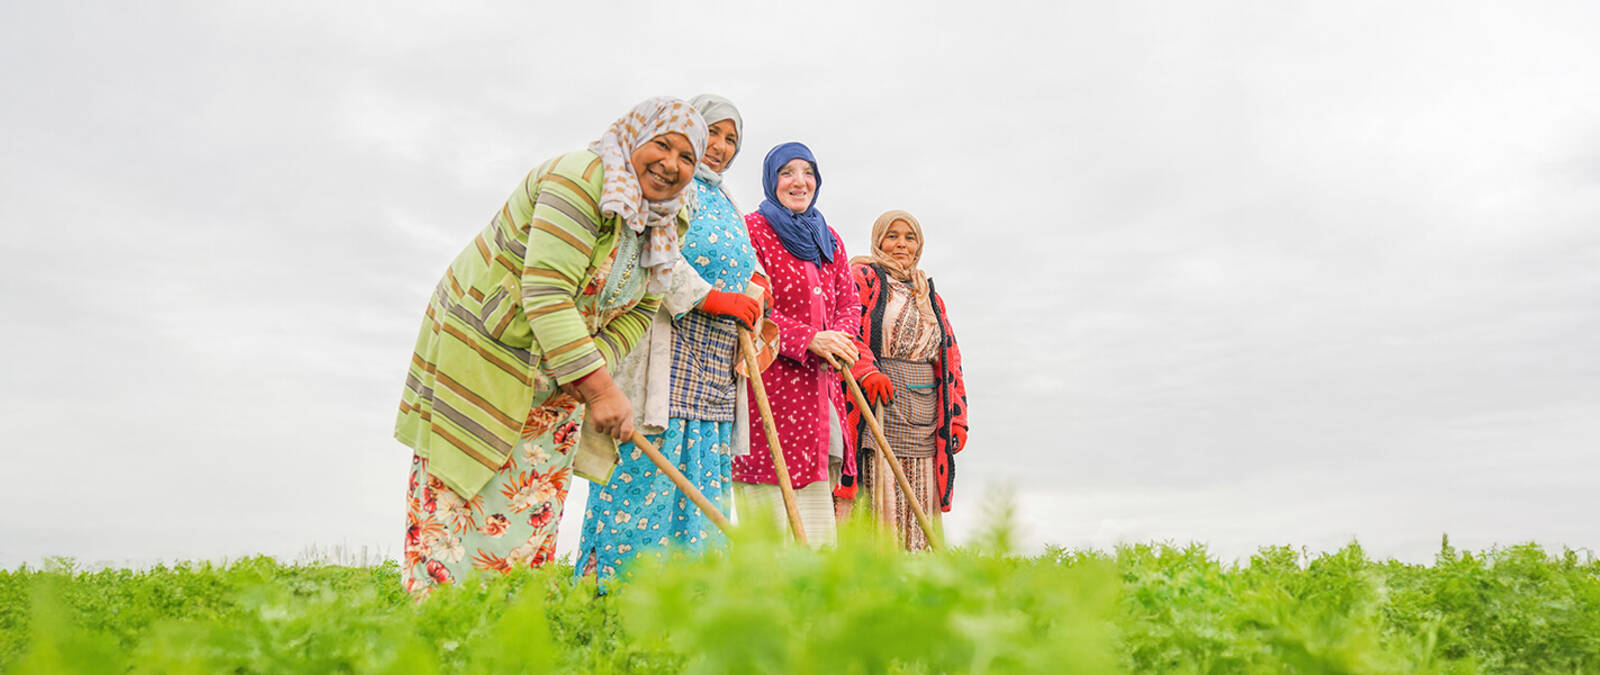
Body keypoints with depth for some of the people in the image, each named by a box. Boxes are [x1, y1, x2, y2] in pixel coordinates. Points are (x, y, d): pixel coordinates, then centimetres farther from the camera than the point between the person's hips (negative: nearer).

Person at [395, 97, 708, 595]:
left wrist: (597, 366, -14)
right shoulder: (580, 179, -23)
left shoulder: (668, 225, 2)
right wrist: (598, 386, -34)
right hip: (482, 345, -7)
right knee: (458, 497, -5)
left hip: (556, 376, 8)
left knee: (533, 509, 7)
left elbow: (637, 312, 6)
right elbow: (546, 295, -30)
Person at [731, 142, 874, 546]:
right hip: (768, 377, -6)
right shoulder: (751, 230, -2)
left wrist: (840, 340, -7)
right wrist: (810, 339, -19)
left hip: (820, 384, 7)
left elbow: (849, 303, 16)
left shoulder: (829, 240, 20)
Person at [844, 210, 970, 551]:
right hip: (877, 415, -5)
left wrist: (956, 420, 14)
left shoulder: (930, 297, 23)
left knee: (918, 518, 4)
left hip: (924, 423, 6)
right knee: (878, 512, -8)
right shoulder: (861, 279, 5)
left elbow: (950, 361, 22)